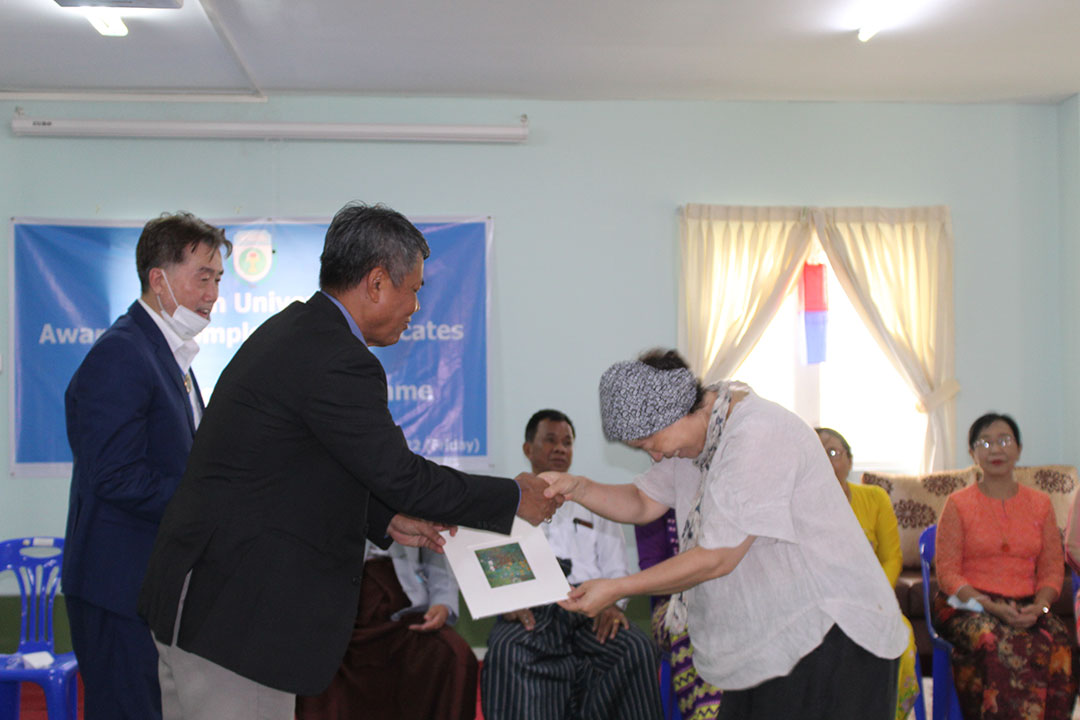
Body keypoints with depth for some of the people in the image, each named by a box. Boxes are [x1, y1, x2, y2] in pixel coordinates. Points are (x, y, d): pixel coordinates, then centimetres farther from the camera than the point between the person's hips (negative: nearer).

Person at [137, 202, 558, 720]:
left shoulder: (289, 329, 11)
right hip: (232, 617, -10)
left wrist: (387, 521, 13)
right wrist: (515, 498, -5)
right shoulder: (338, 362, -22)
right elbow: (401, 475, -18)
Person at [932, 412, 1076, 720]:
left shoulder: (1040, 503, 15)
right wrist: (991, 606, -16)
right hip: (969, 606, -2)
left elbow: (1053, 568, 10)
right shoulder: (958, 504, 5)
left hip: (1026, 608, 3)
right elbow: (947, 573, -1)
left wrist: (1039, 606, -10)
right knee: (994, 643, -35)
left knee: (1058, 645, -29)